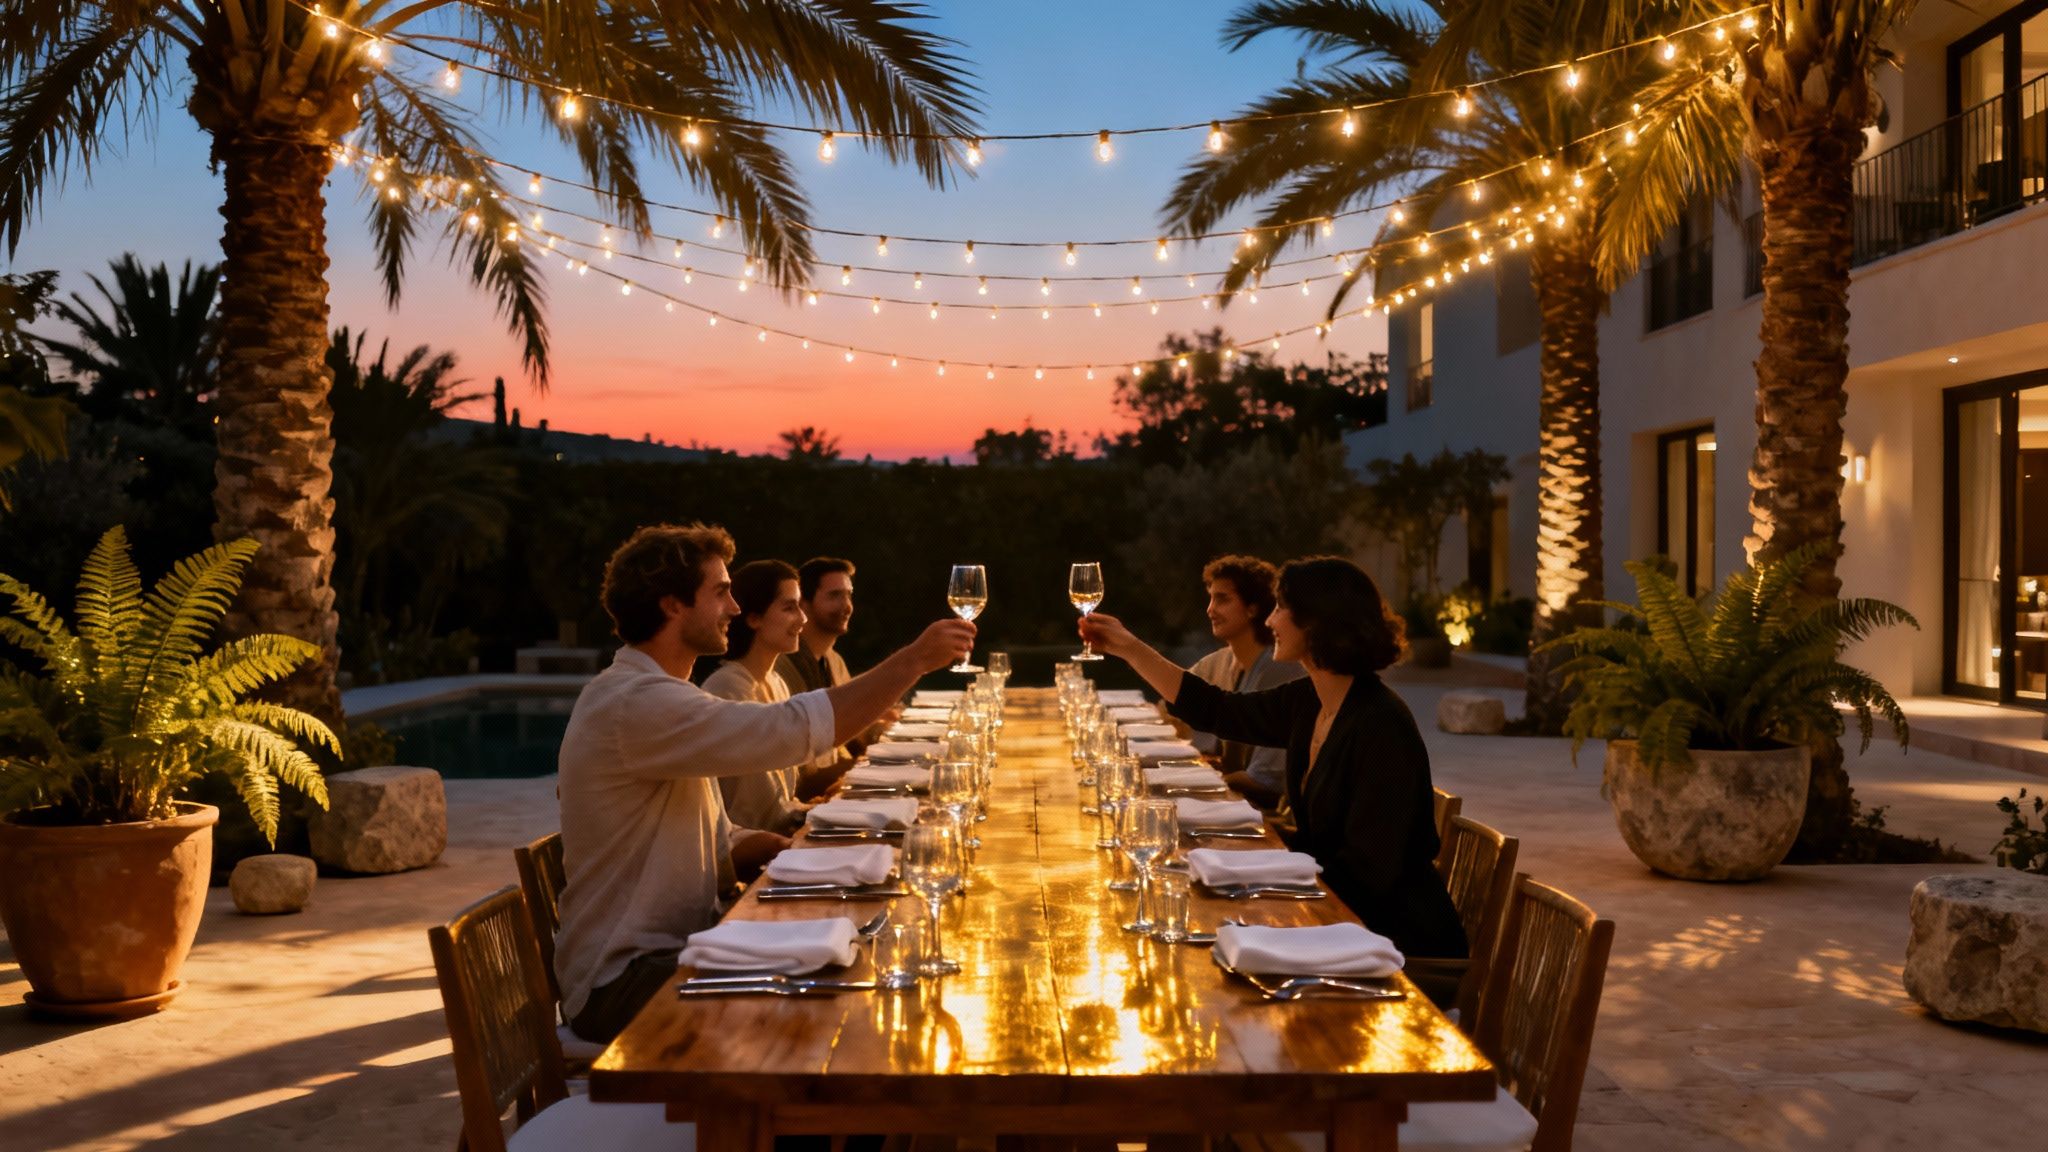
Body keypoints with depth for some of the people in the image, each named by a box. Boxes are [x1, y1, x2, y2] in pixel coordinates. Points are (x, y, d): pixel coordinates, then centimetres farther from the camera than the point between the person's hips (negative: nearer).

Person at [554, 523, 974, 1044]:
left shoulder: (651, 694, 13)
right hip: (623, 985, -10)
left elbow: (715, 845, 15)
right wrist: (916, 659, -22)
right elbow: (794, 728, -30)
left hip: (671, 951, 10)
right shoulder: (635, 702, -23)